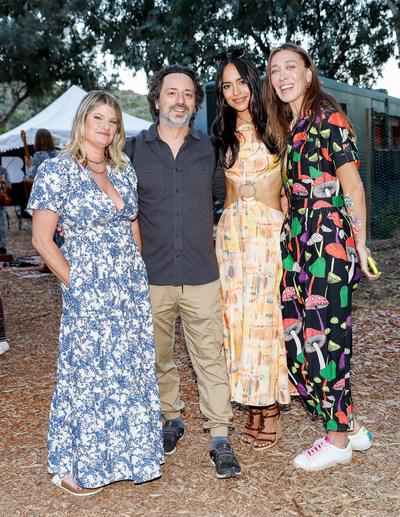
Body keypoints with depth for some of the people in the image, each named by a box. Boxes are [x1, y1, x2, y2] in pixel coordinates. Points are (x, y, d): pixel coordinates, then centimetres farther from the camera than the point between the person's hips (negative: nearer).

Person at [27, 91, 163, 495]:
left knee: (131, 371, 12)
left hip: (133, 290, 6)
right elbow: (42, 239, -8)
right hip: (88, 293, -6)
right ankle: (74, 467, 24)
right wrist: (75, 283, -9)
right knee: (87, 374, 4)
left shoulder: (124, 169, 10)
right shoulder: (57, 170, -8)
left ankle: (126, 454, 32)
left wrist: (139, 273, 10)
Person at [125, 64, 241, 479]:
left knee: (210, 356, 1)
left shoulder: (208, 148, 5)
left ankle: (220, 438, 11)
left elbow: (223, 190, 23)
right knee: (158, 356, 13)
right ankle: (171, 418, 34)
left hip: (201, 274, 0)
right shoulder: (136, 149, 2)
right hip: (151, 277, 1)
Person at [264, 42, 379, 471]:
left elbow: (351, 183, -10)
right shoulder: (287, 126, 19)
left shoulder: (327, 116, -5)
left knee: (323, 336, -3)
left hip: (327, 237, -8)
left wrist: (360, 242, -12)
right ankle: (351, 427, 21)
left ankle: (337, 440, 14)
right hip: (295, 238, 8)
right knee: (297, 337, 6)